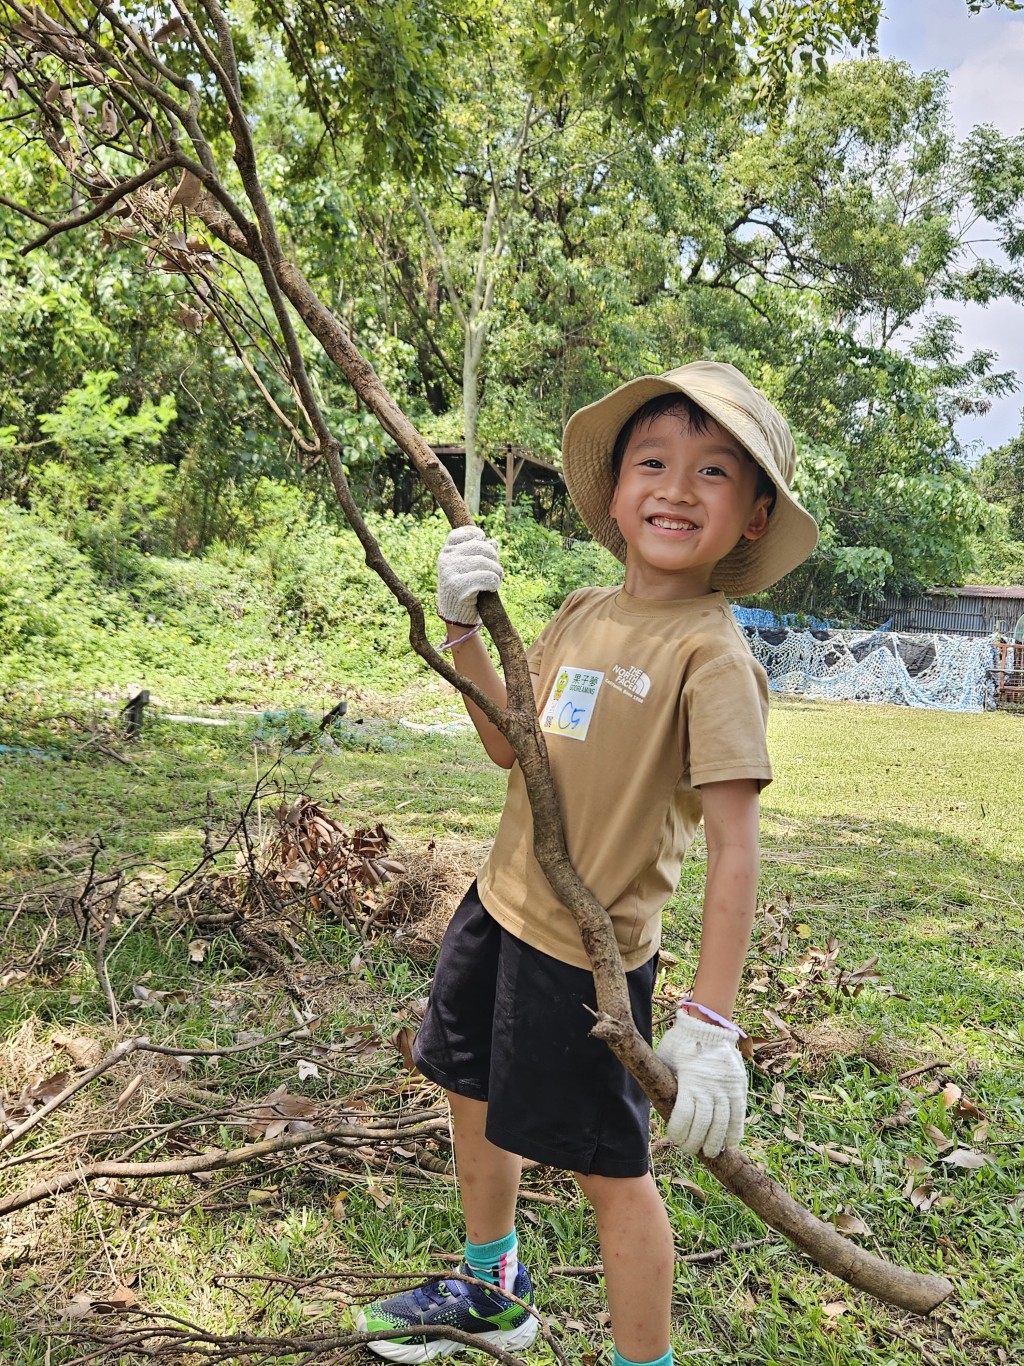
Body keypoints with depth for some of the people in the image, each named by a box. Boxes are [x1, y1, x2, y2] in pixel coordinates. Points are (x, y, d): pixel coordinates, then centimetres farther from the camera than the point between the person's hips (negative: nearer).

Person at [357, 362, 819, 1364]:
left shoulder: (711, 652, -20)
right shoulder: (581, 616, 2)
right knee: (474, 1093, 25)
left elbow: (732, 847, -22)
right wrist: (466, 627, 1)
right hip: (502, 906, 8)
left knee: (608, 1163, 8)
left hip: (588, 948, -8)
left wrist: (708, 1021, -25)